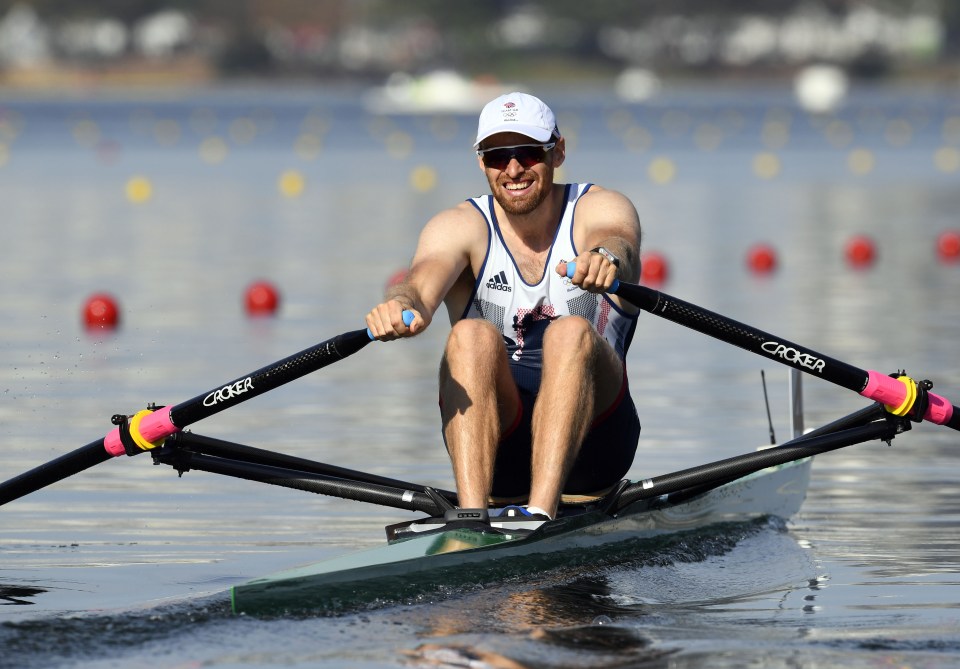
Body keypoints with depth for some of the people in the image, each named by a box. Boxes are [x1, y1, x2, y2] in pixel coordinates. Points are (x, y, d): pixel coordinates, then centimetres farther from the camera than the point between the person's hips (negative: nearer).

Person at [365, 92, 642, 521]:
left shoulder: (600, 209, -1)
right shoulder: (461, 227, 0)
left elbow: (620, 244, -27)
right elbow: (422, 284, -22)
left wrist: (607, 257, -53)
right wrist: (401, 305, -48)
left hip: (591, 442, -1)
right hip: (499, 450, 1)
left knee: (572, 334, -29)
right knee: (473, 337, -27)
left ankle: (540, 514, -46)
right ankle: (472, 517, -43)